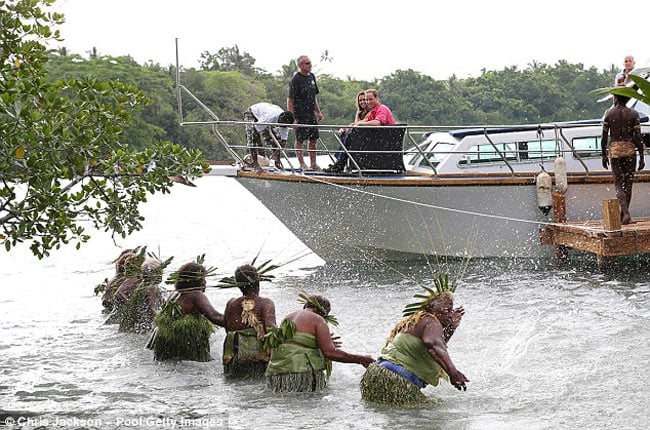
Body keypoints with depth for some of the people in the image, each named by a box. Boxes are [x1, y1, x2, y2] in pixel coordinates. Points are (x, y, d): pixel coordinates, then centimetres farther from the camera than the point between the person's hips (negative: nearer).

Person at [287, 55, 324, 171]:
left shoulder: (311, 76, 10)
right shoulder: (296, 80, -12)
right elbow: (290, 100, -13)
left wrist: (318, 112, 18)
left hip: (311, 114, 7)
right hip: (300, 115, -7)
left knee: (313, 140, 9)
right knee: (300, 140, 0)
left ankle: (313, 164, 16)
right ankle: (302, 164, 7)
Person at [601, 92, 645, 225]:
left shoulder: (609, 113, -1)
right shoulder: (633, 114, -1)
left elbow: (604, 137, 0)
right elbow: (638, 137, -5)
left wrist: (604, 155, 10)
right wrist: (641, 157, -1)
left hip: (614, 150, 0)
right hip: (630, 149, 0)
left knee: (618, 184, 1)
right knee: (628, 183, 11)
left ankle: (626, 213, -19)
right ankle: (623, 214, 13)